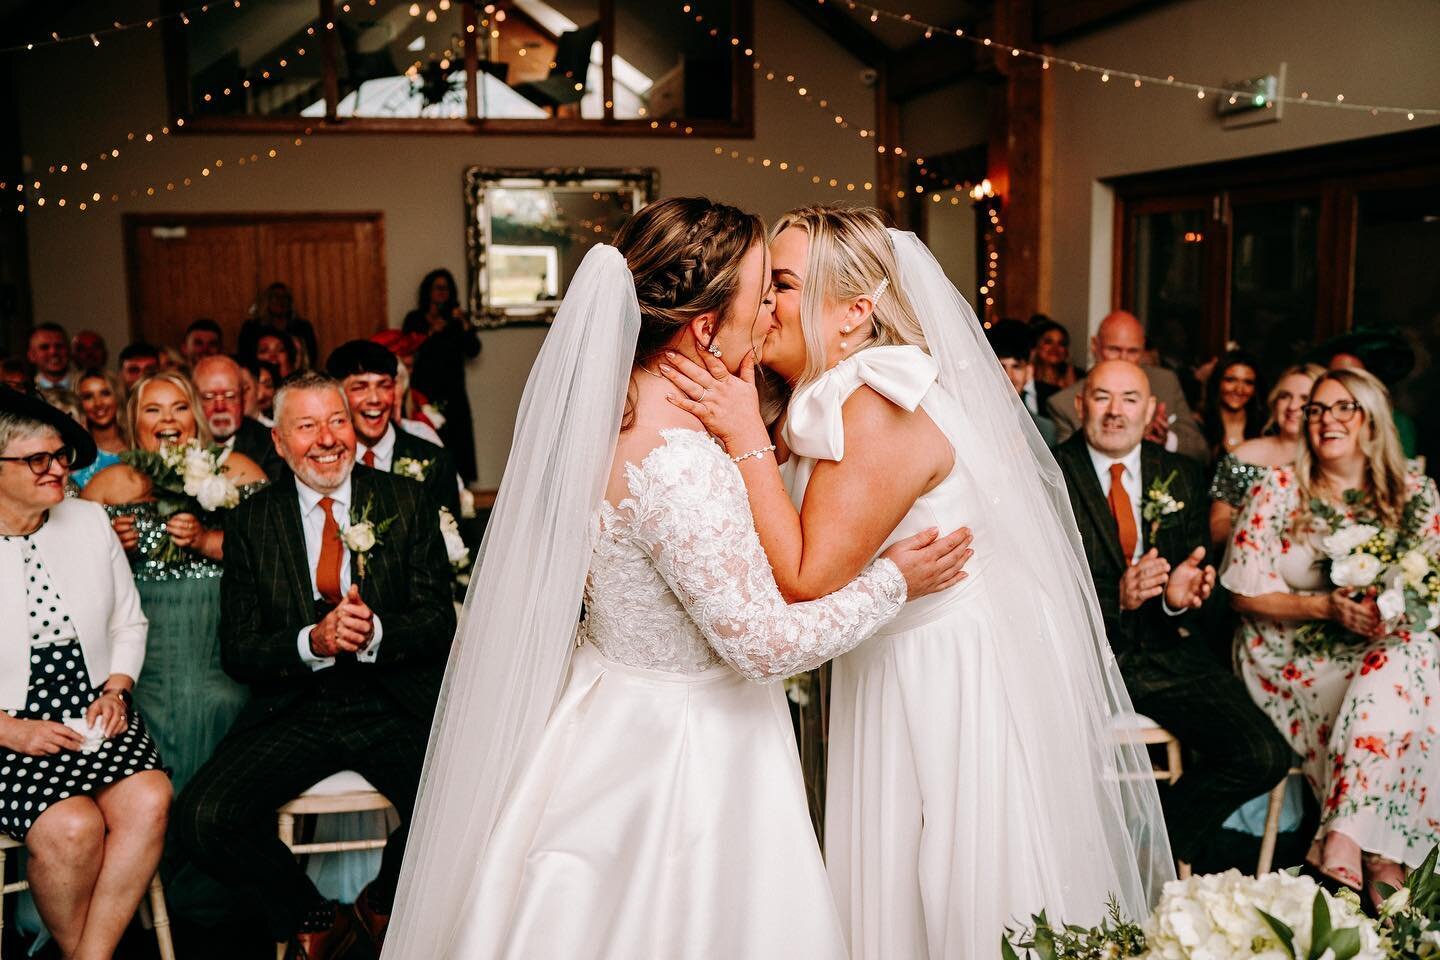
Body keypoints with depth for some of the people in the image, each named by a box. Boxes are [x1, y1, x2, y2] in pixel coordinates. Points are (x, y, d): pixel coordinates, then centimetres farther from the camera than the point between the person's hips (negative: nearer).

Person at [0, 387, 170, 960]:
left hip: (97, 715, 4)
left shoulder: (89, 522, 6)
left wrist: (115, 691, -2)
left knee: (148, 800, -24)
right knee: (72, 825, -27)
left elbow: (128, 624, 15)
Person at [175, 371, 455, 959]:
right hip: (293, 711, 1)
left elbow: (440, 621, -1)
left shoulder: (406, 503, 2)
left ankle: (381, 903, 11)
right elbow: (238, 652, 1)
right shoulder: (252, 522, 5)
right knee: (201, 817, -22)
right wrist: (313, 642, -19)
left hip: (395, 708, -1)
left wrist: (376, 634, -23)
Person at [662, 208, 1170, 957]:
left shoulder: (878, 410, -25)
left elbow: (806, 583, -27)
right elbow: (799, 564, 3)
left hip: (951, 687, -9)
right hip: (890, 672, 9)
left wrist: (747, 439, -26)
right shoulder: (831, 400, 4)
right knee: (895, 895, 22)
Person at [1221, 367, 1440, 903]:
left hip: (1391, 647, 2)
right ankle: (1380, 857, -23)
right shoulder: (1279, 490, 1)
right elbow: (1244, 591, -4)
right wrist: (1326, 606, -18)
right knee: (1383, 695, -30)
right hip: (1291, 655, -2)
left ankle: (1343, 840, -31)